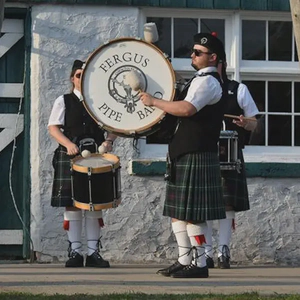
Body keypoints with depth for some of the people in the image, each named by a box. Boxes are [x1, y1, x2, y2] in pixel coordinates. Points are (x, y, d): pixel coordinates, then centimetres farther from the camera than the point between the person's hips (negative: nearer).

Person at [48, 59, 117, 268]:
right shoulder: (64, 101, 6)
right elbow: (53, 127, -1)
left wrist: (109, 140, -11)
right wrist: (68, 143, -17)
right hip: (70, 157, -2)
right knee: (72, 204, -3)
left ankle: (93, 251, 5)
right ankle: (75, 251, 1)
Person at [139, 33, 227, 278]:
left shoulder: (207, 82, -14)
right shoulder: (202, 80, 20)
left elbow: (187, 109, -29)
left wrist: (154, 101, -20)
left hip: (196, 157, -11)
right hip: (185, 155, 11)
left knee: (192, 213, -8)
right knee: (178, 211, 12)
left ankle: (199, 264, -4)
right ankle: (184, 261, 17)